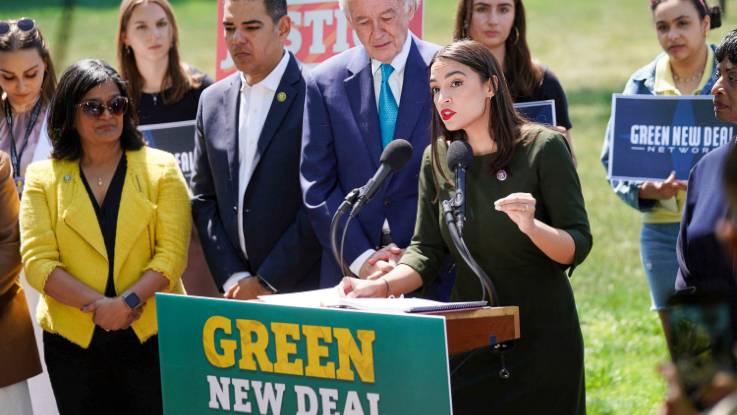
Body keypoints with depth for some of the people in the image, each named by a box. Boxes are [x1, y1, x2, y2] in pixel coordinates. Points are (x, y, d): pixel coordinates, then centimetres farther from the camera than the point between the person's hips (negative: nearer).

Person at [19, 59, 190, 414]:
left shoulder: (161, 168, 5)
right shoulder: (43, 178, 6)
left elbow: (172, 252, -3)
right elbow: (37, 262, -3)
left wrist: (129, 301, -18)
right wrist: (98, 305, -16)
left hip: (151, 335, -1)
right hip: (73, 341, 1)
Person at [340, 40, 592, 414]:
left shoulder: (542, 148, -10)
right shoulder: (438, 158, 3)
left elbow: (578, 247, -11)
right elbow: (425, 250, 1)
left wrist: (532, 226, -30)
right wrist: (382, 285, -18)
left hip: (540, 338, -3)